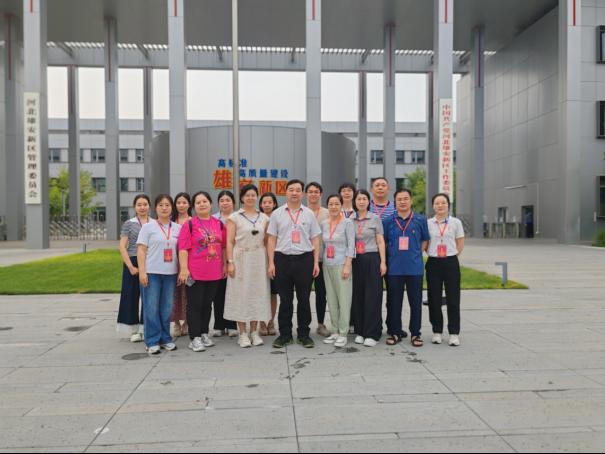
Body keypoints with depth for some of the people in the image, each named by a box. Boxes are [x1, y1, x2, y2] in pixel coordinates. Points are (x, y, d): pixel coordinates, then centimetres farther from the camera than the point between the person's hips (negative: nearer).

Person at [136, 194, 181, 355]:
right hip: (152, 272, -3)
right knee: (151, 308, 0)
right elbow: (141, 251, -3)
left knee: (167, 308, 9)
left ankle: (165, 338, 22)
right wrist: (142, 271, -10)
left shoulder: (178, 228, 9)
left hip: (171, 273, 3)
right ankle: (152, 341, 10)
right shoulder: (148, 227, 0)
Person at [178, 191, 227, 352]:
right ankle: (195, 338, 11)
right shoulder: (189, 224, -5)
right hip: (195, 273, -4)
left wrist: (225, 264, 12)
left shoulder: (219, 224, 8)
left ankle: (204, 333, 27)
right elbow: (183, 248, -9)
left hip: (215, 272, 4)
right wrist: (184, 269, -16)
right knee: (195, 305, 3)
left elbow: (223, 246, 15)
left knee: (207, 304, 14)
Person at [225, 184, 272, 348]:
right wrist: (230, 262, -10)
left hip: (259, 260, 3)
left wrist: (269, 262, 4)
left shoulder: (264, 218, 9)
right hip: (241, 259, -3)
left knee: (257, 294, 6)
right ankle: (243, 334, 11)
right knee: (241, 295, 0)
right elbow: (229, 242, -3)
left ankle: (254, 332, 18)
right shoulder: (234, 217, 0)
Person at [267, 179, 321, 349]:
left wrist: (316, 262, 1)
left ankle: (304, 334, 19)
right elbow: (271, 239, 5)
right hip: (282, 259, 0)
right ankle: (285, 334, 19)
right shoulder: (277, 214, 6)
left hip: (304, 259, 0)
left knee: (304, 299, 7)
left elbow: (315, 239, 7)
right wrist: (271, 263, -1)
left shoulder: (309, 214, 7)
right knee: (285, 299, 8)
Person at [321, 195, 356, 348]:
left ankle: (343, 334, 5)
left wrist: (347, 266, -15)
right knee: (331, 299, 9)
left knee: (344, 299, -3)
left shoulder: (347, 223, -4)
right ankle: (335, 331, 19)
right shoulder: (323, 224, 9)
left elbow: (351, 245, -8)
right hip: (327, 265, 5)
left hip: (342, 265, -5)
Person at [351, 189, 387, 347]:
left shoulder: (375, 218, 3)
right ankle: (360, 331, 16)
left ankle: (372, 334, 4)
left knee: (372, 296, -2)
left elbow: (380, 242, 1)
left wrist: (383, 262, -6)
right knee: (358, 296, 5)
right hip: (356, 261, 3)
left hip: (372, 259, -3)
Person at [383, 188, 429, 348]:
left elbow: (425, 240, 12)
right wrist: (388, 258, 5)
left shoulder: (420, 220, 3)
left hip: (415, 267, 0)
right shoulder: (388, 221, 4)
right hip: (394, 268, 1)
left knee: (416, 302, 6)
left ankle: (416, 333, 18)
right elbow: (383, 242, 11)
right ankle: (395, 332, 20)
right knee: (394, 302, 7)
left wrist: (416, 253, 3)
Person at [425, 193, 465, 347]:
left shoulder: (456, 222, 2)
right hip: (433, 263, 1)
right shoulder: (428, 223, 4)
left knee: (453, 298, 1)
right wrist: (434, 254, 2)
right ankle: (437, 331, 18)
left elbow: (460, 245, 6)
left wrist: (450, 256, 2)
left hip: (451, 263, -1)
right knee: (434, 298, 5)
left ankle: (454, 333, 10)